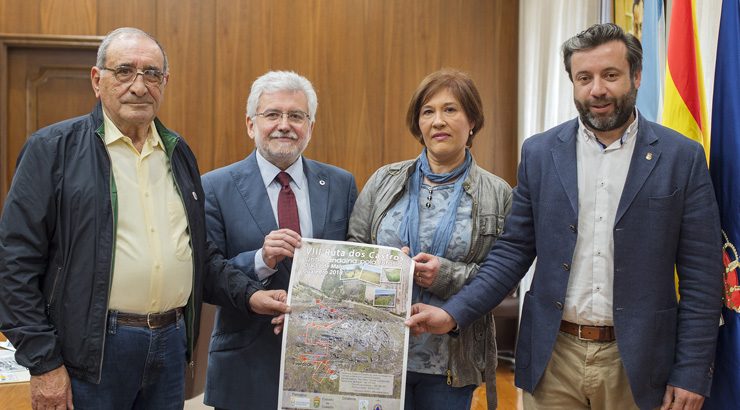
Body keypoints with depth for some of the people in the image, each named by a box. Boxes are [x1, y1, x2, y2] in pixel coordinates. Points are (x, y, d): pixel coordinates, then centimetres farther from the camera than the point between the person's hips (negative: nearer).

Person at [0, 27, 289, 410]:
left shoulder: (178, 152, 11)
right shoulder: (53, 149, -5)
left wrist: (248, 295, 2)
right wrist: (43, 362, -10)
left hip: (171, 342, 5)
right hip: (91, 349, -5)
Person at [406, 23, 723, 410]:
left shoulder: (682, 157, -3)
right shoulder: (539, 152, 1)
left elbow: (702, 275, -2)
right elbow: (514, 250, 3)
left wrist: (691, 373, -5)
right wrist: (454, 313, -9)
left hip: (635, 361, -1)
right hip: (552, 357, 1)